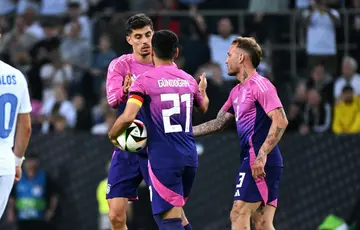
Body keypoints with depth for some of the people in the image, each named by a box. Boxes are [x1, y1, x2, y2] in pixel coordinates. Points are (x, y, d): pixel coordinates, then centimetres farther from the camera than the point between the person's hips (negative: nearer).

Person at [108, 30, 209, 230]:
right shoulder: (188, 80, 10)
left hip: (163, 159, -6)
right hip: (189, 157, 6)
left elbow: (128, 117, -18)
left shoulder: (145, 80, -7)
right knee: (176, 211, 24)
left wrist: (112, 135, 2)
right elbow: (203, 107, 31)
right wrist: (203, 90, 53)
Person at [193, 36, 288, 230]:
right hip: (255, 162, 9)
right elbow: (218, 123, 28)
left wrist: (262, 155, -25)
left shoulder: (260, 85, -9)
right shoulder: (237, 91, 19)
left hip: (259, 163, -9)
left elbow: (280, 121, -18)